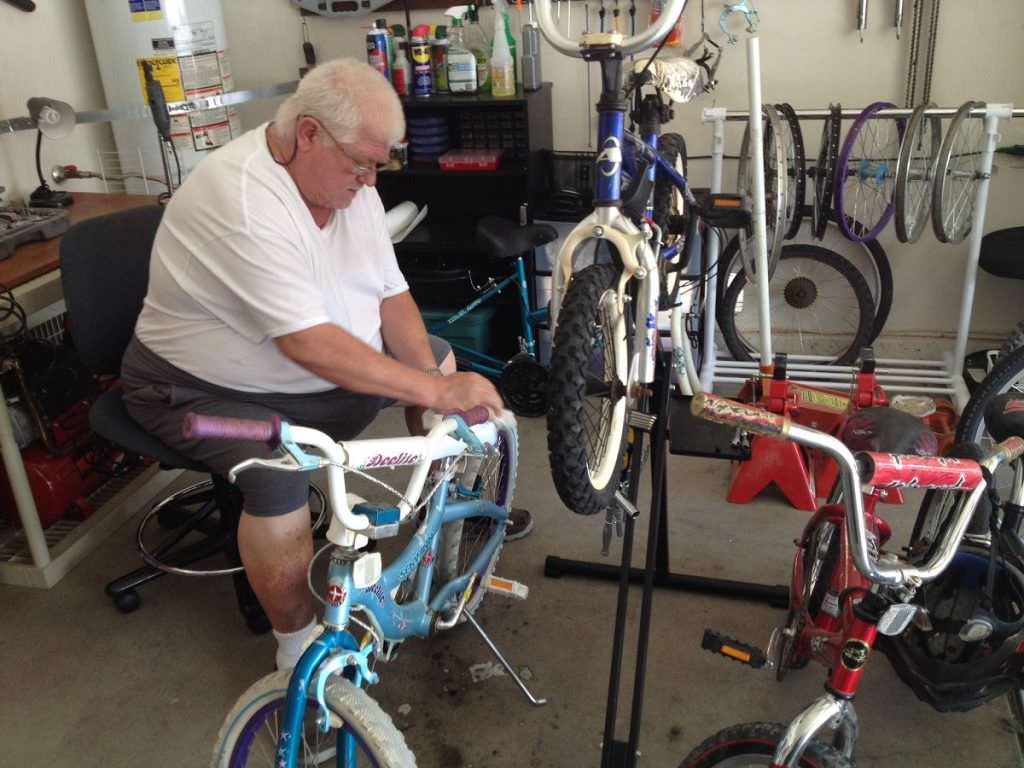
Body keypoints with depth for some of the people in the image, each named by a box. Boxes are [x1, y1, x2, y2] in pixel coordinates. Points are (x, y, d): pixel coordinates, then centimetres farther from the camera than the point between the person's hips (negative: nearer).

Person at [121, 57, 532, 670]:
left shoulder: (350, 183, -5)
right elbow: (309, 345, -38)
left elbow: (391, 296, -5)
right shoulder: (242, 199, -32)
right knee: (280, 472, -35)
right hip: (205, 389, -8)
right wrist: (435, 392, -37)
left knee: (437, 357, 9)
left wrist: (436, 379, -20)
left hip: (324, 372, 8)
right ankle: (298, 644, -13)